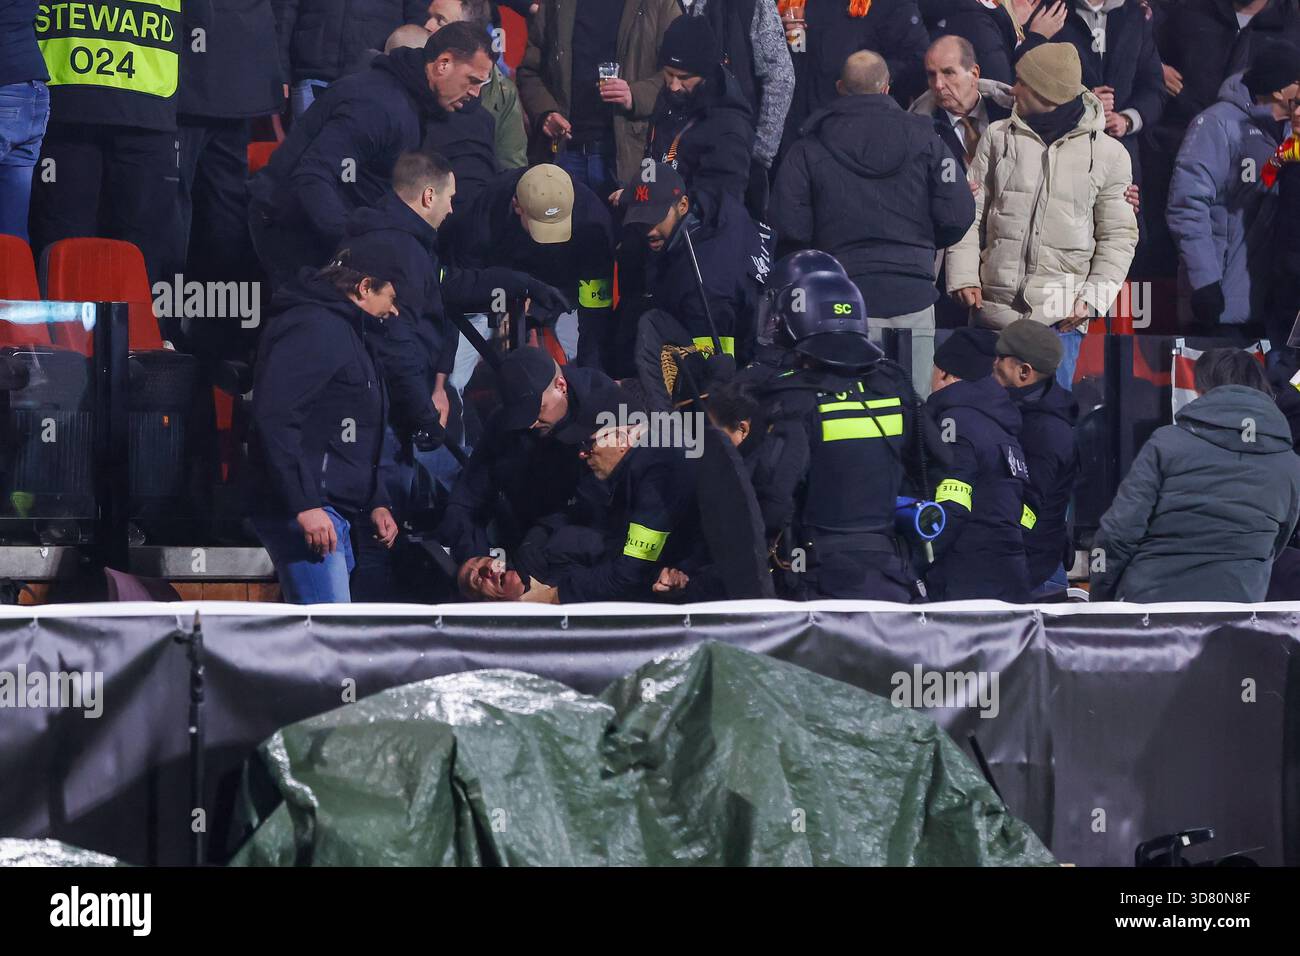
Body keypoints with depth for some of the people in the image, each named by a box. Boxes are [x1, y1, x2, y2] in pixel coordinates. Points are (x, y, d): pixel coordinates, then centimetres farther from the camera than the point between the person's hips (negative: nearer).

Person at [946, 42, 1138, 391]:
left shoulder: (1108, 154, 3)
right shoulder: (998, 137, 8)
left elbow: (1118, 237, 5)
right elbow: (969, 213, 10)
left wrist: (1093, 299, -6)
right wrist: (964, 276, -2)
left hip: (1060, 319, -3)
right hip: (994, 308, 3)